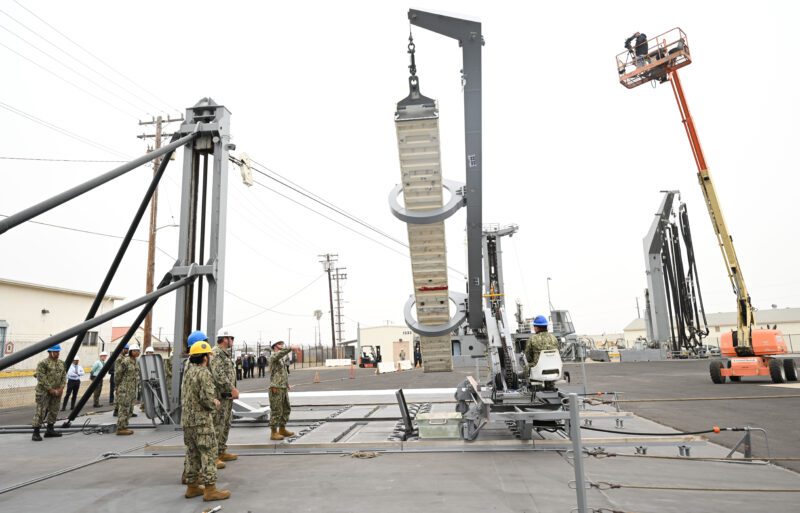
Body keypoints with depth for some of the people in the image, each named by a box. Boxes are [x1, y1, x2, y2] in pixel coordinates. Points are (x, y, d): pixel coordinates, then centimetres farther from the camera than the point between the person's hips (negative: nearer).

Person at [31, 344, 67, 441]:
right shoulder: (43, 363, -10)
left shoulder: (61, 364, 12)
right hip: (44, 392, -7)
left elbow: (64, 376, 13)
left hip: (56, 392, 7)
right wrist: (50, 389, -15)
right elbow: (41, 378, -15)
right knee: (40, 412, -7)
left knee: (54, 411, 12)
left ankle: (50, 430, 22)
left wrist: (61, 388, -1)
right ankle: (36, 433, -2)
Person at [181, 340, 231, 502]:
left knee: (192, 452, 16)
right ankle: (210, 489, -1)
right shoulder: (204, 373, -16)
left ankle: (192, 486, 25)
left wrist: (212, 401, 12)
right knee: (208, 453, -3)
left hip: (187, 419, 9)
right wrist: (214, 405, -2)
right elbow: (206, 398, -23)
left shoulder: (188, 371, 12)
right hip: (201, 420, -9)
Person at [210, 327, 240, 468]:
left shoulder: (225, 354, 17)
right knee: (217, 426, -6)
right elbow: (219, 375, -25)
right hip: (219, 396, -10)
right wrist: (232, 388, -23)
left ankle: (222, 452, 28)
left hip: (227, 396, 10)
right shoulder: (216, 354, -15)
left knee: (225, 425, 17)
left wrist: (233, 389, 10)